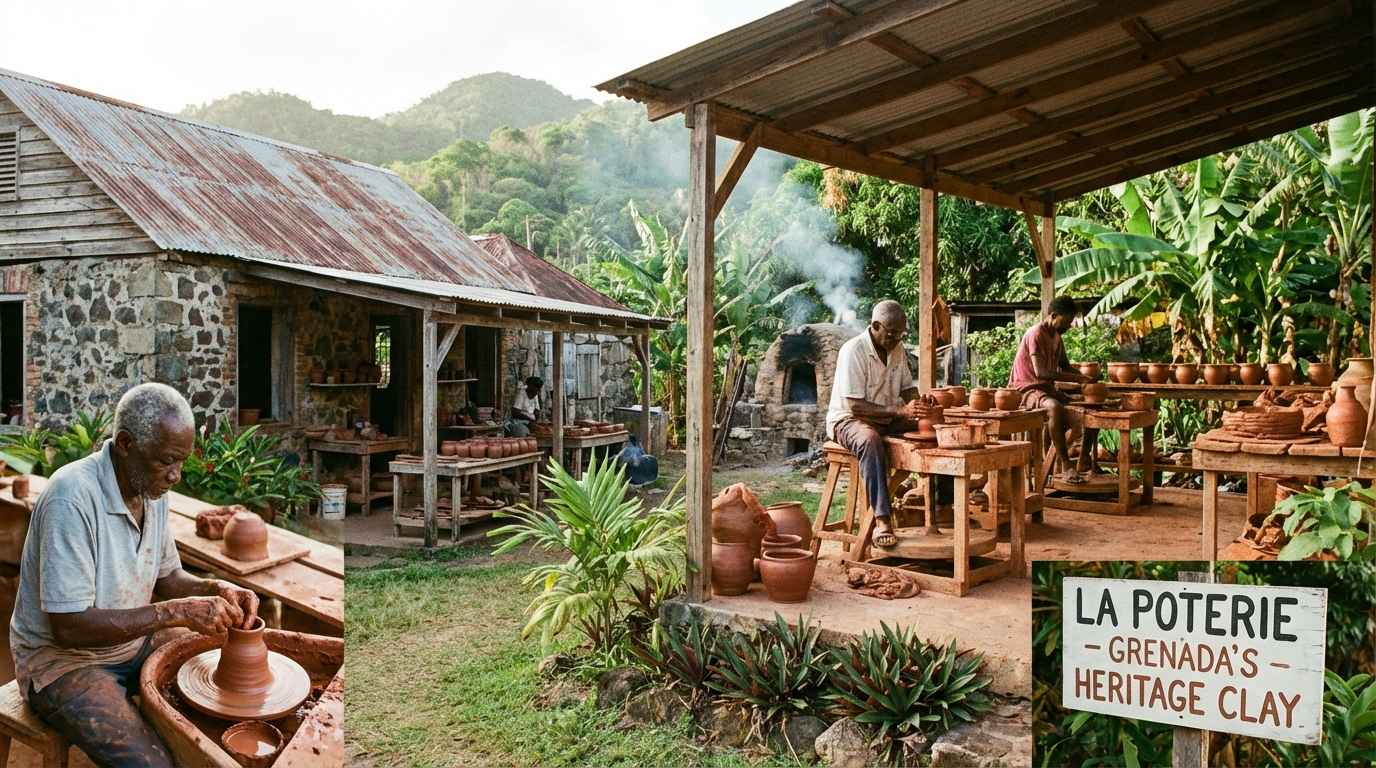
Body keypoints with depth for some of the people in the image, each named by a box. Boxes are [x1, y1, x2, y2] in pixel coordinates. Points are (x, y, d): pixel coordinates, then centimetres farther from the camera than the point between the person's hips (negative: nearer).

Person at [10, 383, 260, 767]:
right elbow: (68, 628, -28)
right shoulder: (72, 497, -27)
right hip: (62, 659, -8)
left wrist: (216, 590, -11)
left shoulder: (151, 488, -3)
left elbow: (165, 577, 9)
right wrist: (176, 612, -30)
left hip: (134, 636, 8)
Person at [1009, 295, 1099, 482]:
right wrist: (1077, 378, -26)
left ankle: (1084, 462, 6)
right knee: (1056, 408, -40)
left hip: (1048, 389, 9)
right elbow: (1040, 372, -26)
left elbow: (1065, 367, 21)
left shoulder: (1057, 336, 14)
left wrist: (1085, 379, 0)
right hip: (1027, 389, -9)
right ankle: (1066, 467, -36)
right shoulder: (1035, 334, -15)